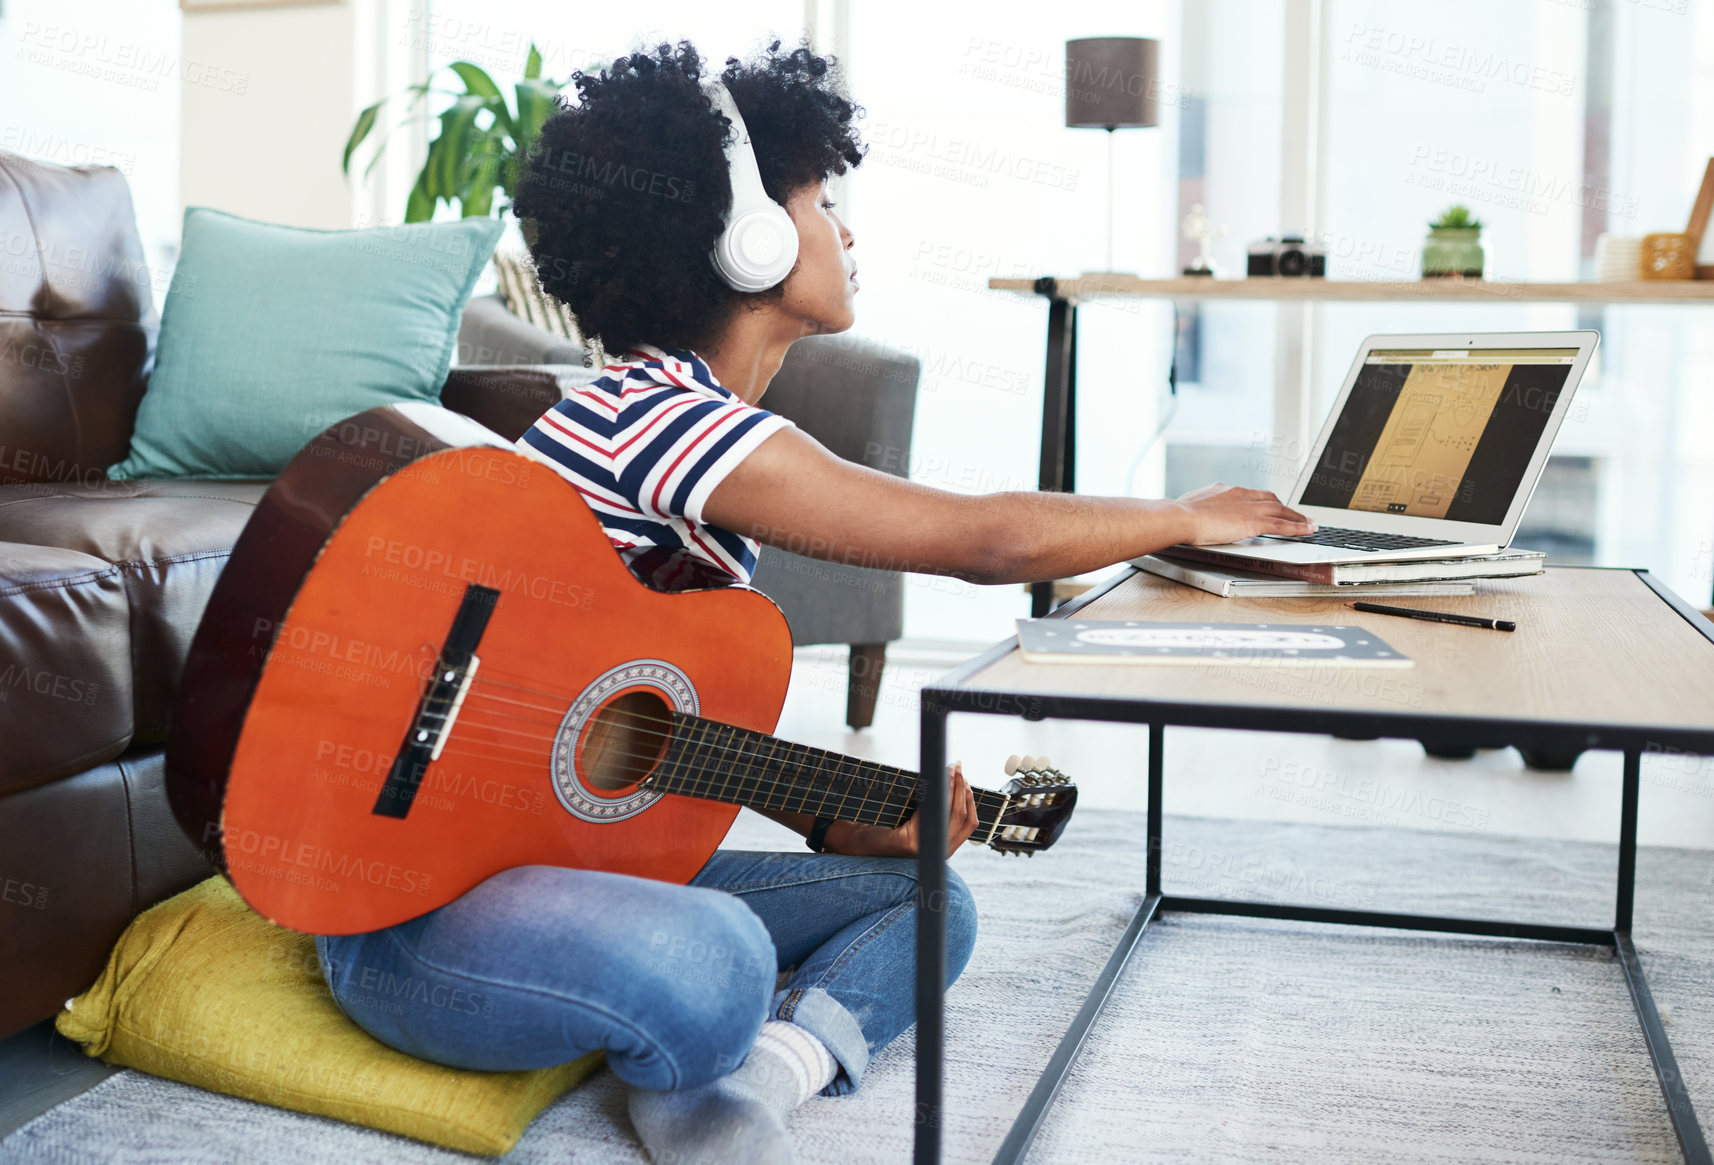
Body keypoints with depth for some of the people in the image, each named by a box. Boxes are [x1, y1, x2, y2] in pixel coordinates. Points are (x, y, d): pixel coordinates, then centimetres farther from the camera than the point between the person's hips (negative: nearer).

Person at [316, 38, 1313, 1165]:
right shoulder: (661, 414, -20)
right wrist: (1192, 514, -2)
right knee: (714, 964, -40)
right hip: (417, 903, -10)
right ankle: (700, 1074, -5)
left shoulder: (693, 420, 12)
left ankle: (750, 1073, -16)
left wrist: (850, 823, 0)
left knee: (927, 899, 11)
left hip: (585, 855, 10)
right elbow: (988, 541, -18)